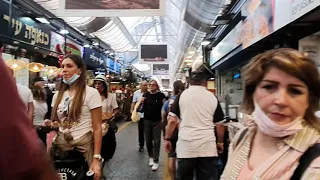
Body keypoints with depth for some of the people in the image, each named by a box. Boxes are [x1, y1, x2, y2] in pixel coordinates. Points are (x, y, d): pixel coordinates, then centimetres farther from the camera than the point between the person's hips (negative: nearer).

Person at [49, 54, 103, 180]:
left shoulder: (91, 93, -10)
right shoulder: (58, 95, 8)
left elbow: (97, 128, -12)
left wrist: (96, 158, -17)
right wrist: (49, 125, -5)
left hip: (84, 147, -5)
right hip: (60, 146, 5)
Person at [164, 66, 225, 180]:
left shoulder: (182, 95, 0)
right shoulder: (213, 97, 3)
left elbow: (172, 120, -3)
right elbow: (219, 124, 7)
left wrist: (167, 139, 8)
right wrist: (220, 142, 21)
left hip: (186, 146, 0)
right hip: (208, 147, 1)